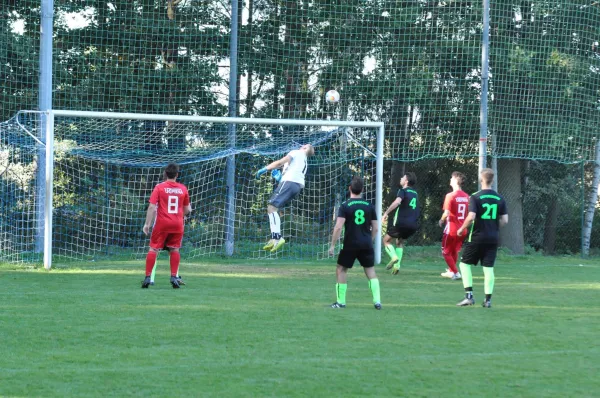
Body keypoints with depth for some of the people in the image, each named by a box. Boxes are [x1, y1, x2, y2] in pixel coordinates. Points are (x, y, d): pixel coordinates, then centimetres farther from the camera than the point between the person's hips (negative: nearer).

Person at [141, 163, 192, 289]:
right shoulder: (183, 189, 5)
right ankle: (174, 277, 5)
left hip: (162, 223, -2)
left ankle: (148, 277, -2)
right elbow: (187, 210, 13)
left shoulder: (159, 187, -4)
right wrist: (188, 210, 36)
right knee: (174, 250, 13)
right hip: (177, 224, 2)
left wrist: (147, 224, -5)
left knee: (153, 249, 3)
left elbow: (152, 207, -9)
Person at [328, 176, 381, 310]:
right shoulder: (370, 206, 5)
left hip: (350, 244, -3)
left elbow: (338, 227, -14)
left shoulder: (345, 206, -6)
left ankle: (340, 302, 10)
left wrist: (332, 245, -9)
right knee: (371, 271, 11)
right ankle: (377, 301, 3)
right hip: (366, 244, 3)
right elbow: (375, 229, 8)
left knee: (341, 270, 11)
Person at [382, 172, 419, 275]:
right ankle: (397, 265, 11)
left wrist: (386, 213, -23)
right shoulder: (415, 193, 19)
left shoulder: (403, 191, -4)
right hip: (413, 225, 7)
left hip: (401, 223, -7)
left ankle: (394, 256, -15)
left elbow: (397, 202, -25)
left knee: (386, 240, 10)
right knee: (400, 242, 26)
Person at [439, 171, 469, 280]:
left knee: (446, 252, 9)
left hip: (451, 229, -6)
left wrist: (442, 220, -1)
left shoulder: (450, 196, -15)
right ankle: (451, 271, 37)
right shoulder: (467, 196, 1)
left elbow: (446, 213, -20)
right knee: (455, 251, 23)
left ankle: (456, 273, 1)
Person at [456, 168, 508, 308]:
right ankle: (488, 299, 4)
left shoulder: (475, 197, -10)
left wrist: (462, 229, -3)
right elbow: (505, 220, 2)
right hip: (492, 239, 4)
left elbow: (471, 217, -19)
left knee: (465, 264, 10)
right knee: (488, 268, 7)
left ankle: (469, 295, 1)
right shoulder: (499, 199, 3)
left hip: (476, 237, -4)